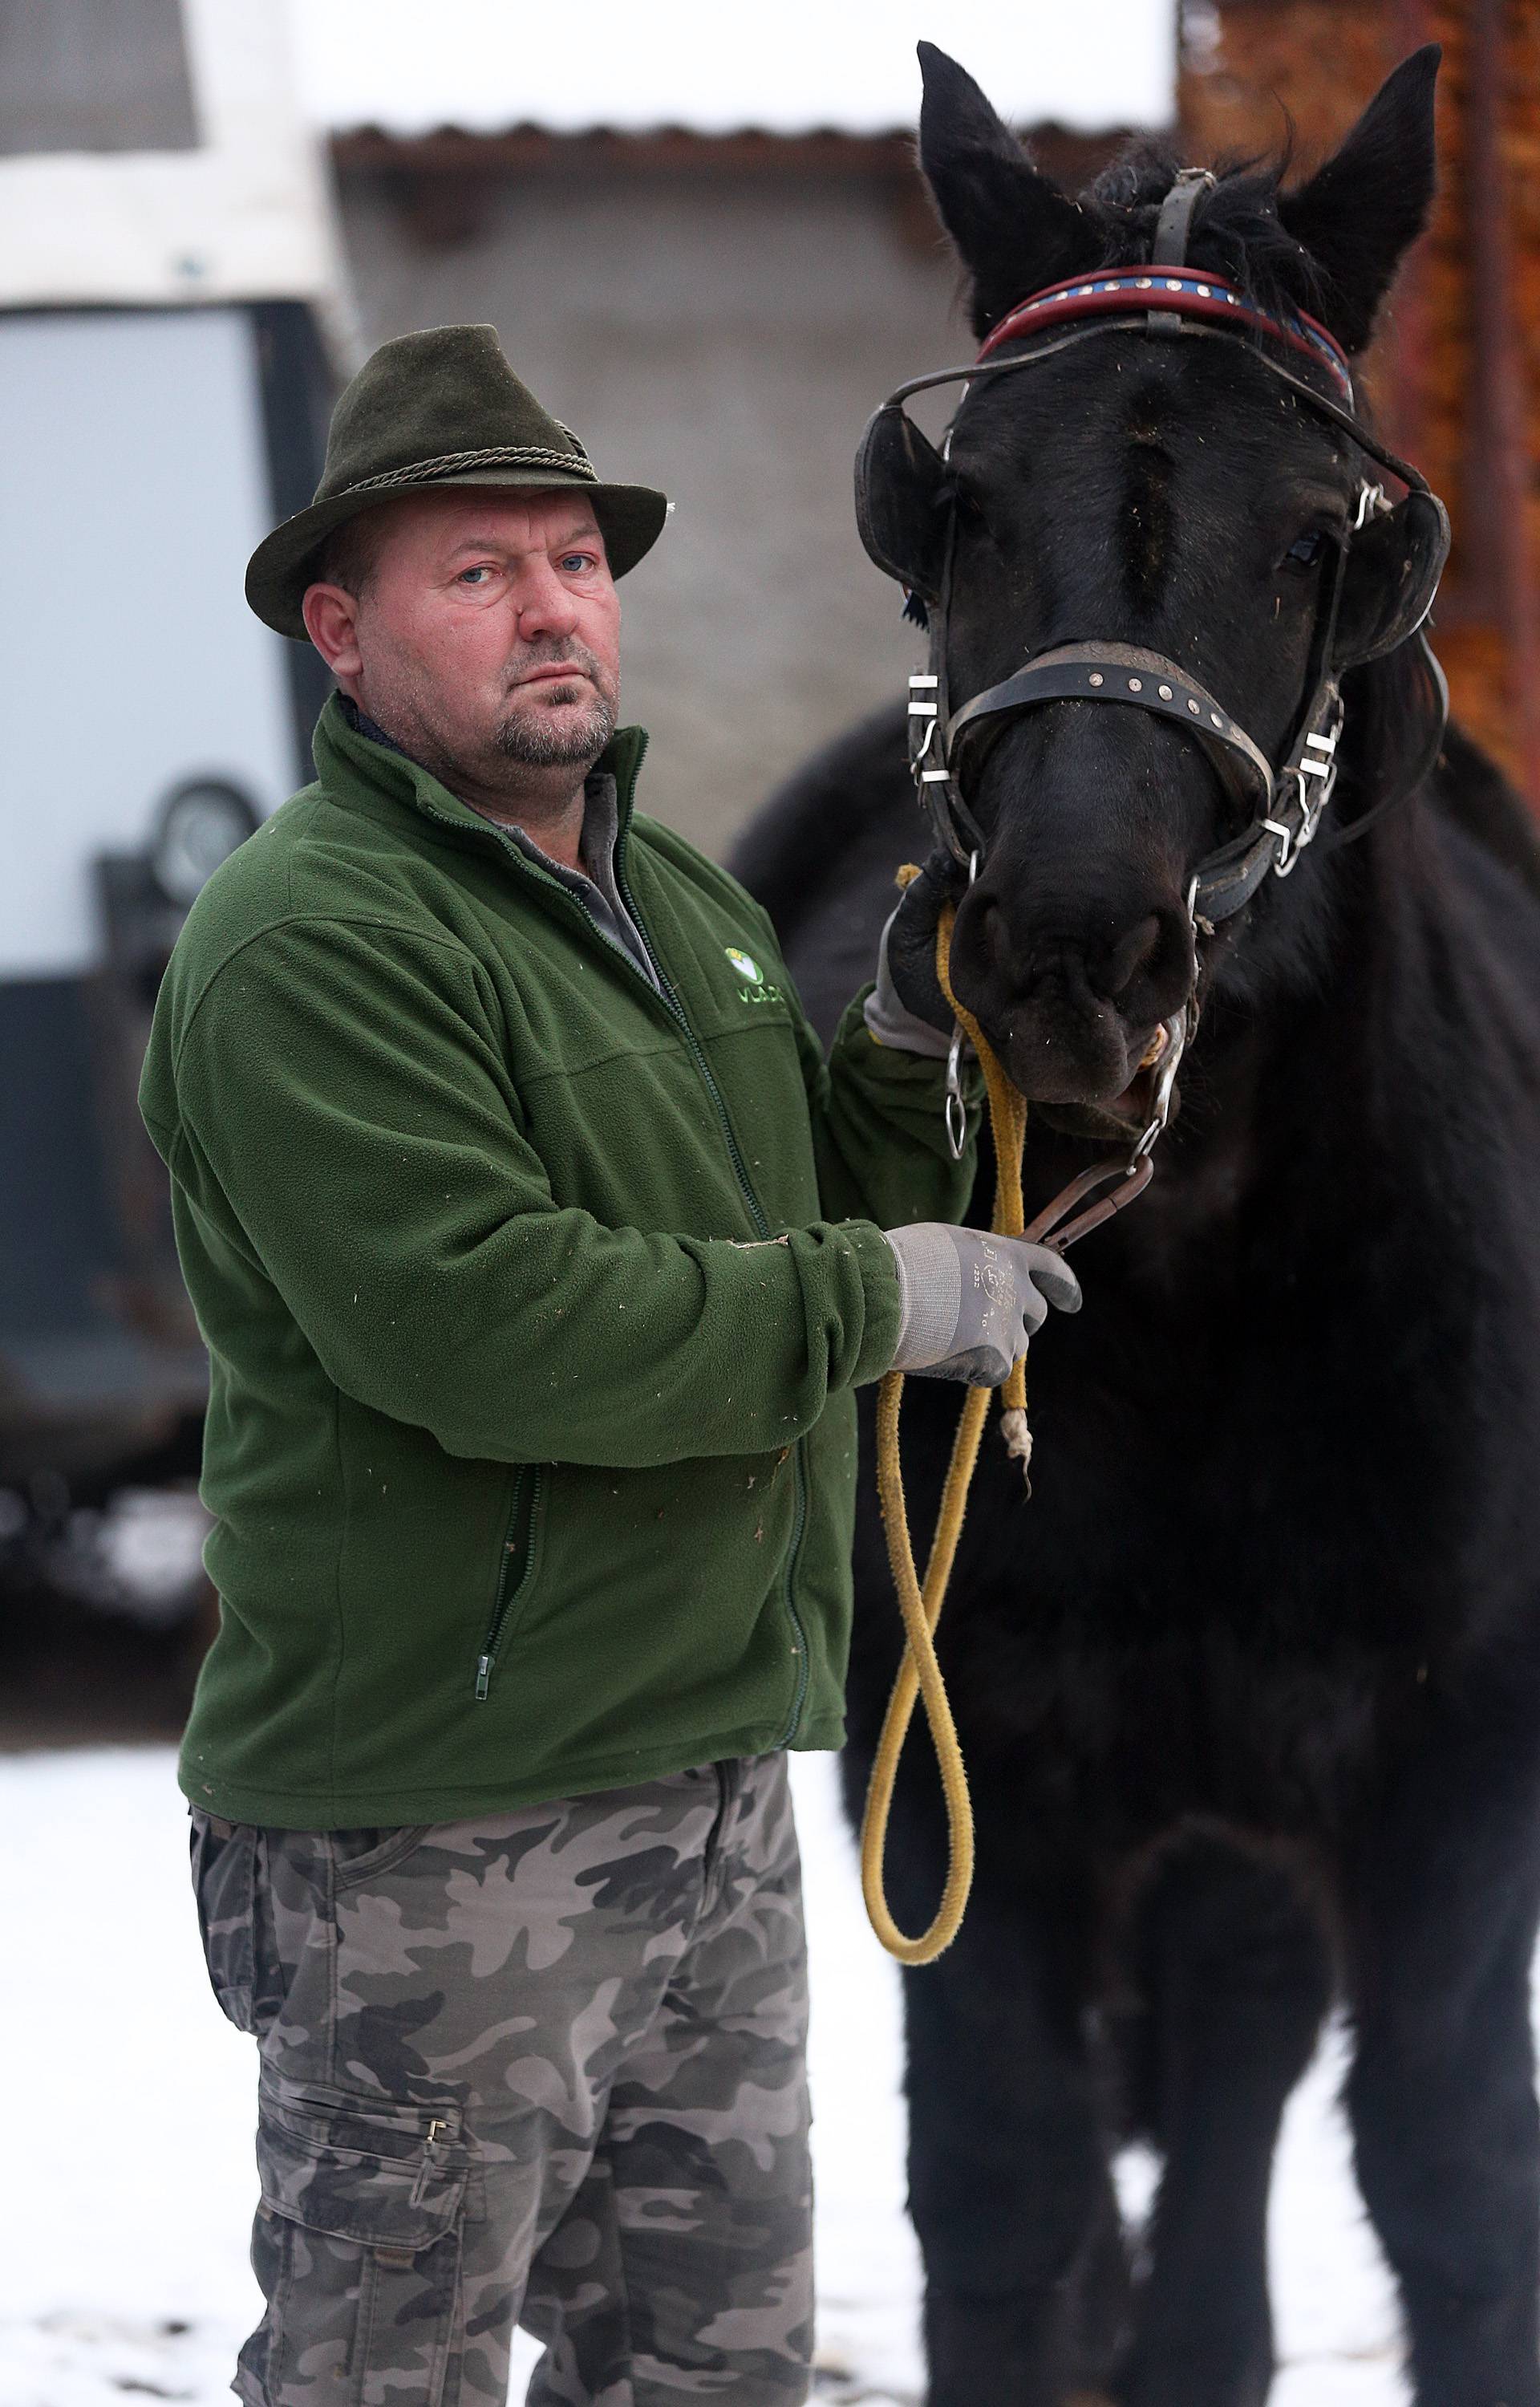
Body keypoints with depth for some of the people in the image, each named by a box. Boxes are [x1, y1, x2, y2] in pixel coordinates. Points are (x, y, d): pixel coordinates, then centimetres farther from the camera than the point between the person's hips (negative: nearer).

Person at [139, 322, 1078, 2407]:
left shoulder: (691, 903, 15)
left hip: (712, 1777, 9)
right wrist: (869, 1300, -19)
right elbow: (477, 1323, -26)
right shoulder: (307, 946, -15)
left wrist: (911, 1053, 4)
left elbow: (815, 1218, 23)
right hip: (429, 1838, -9)